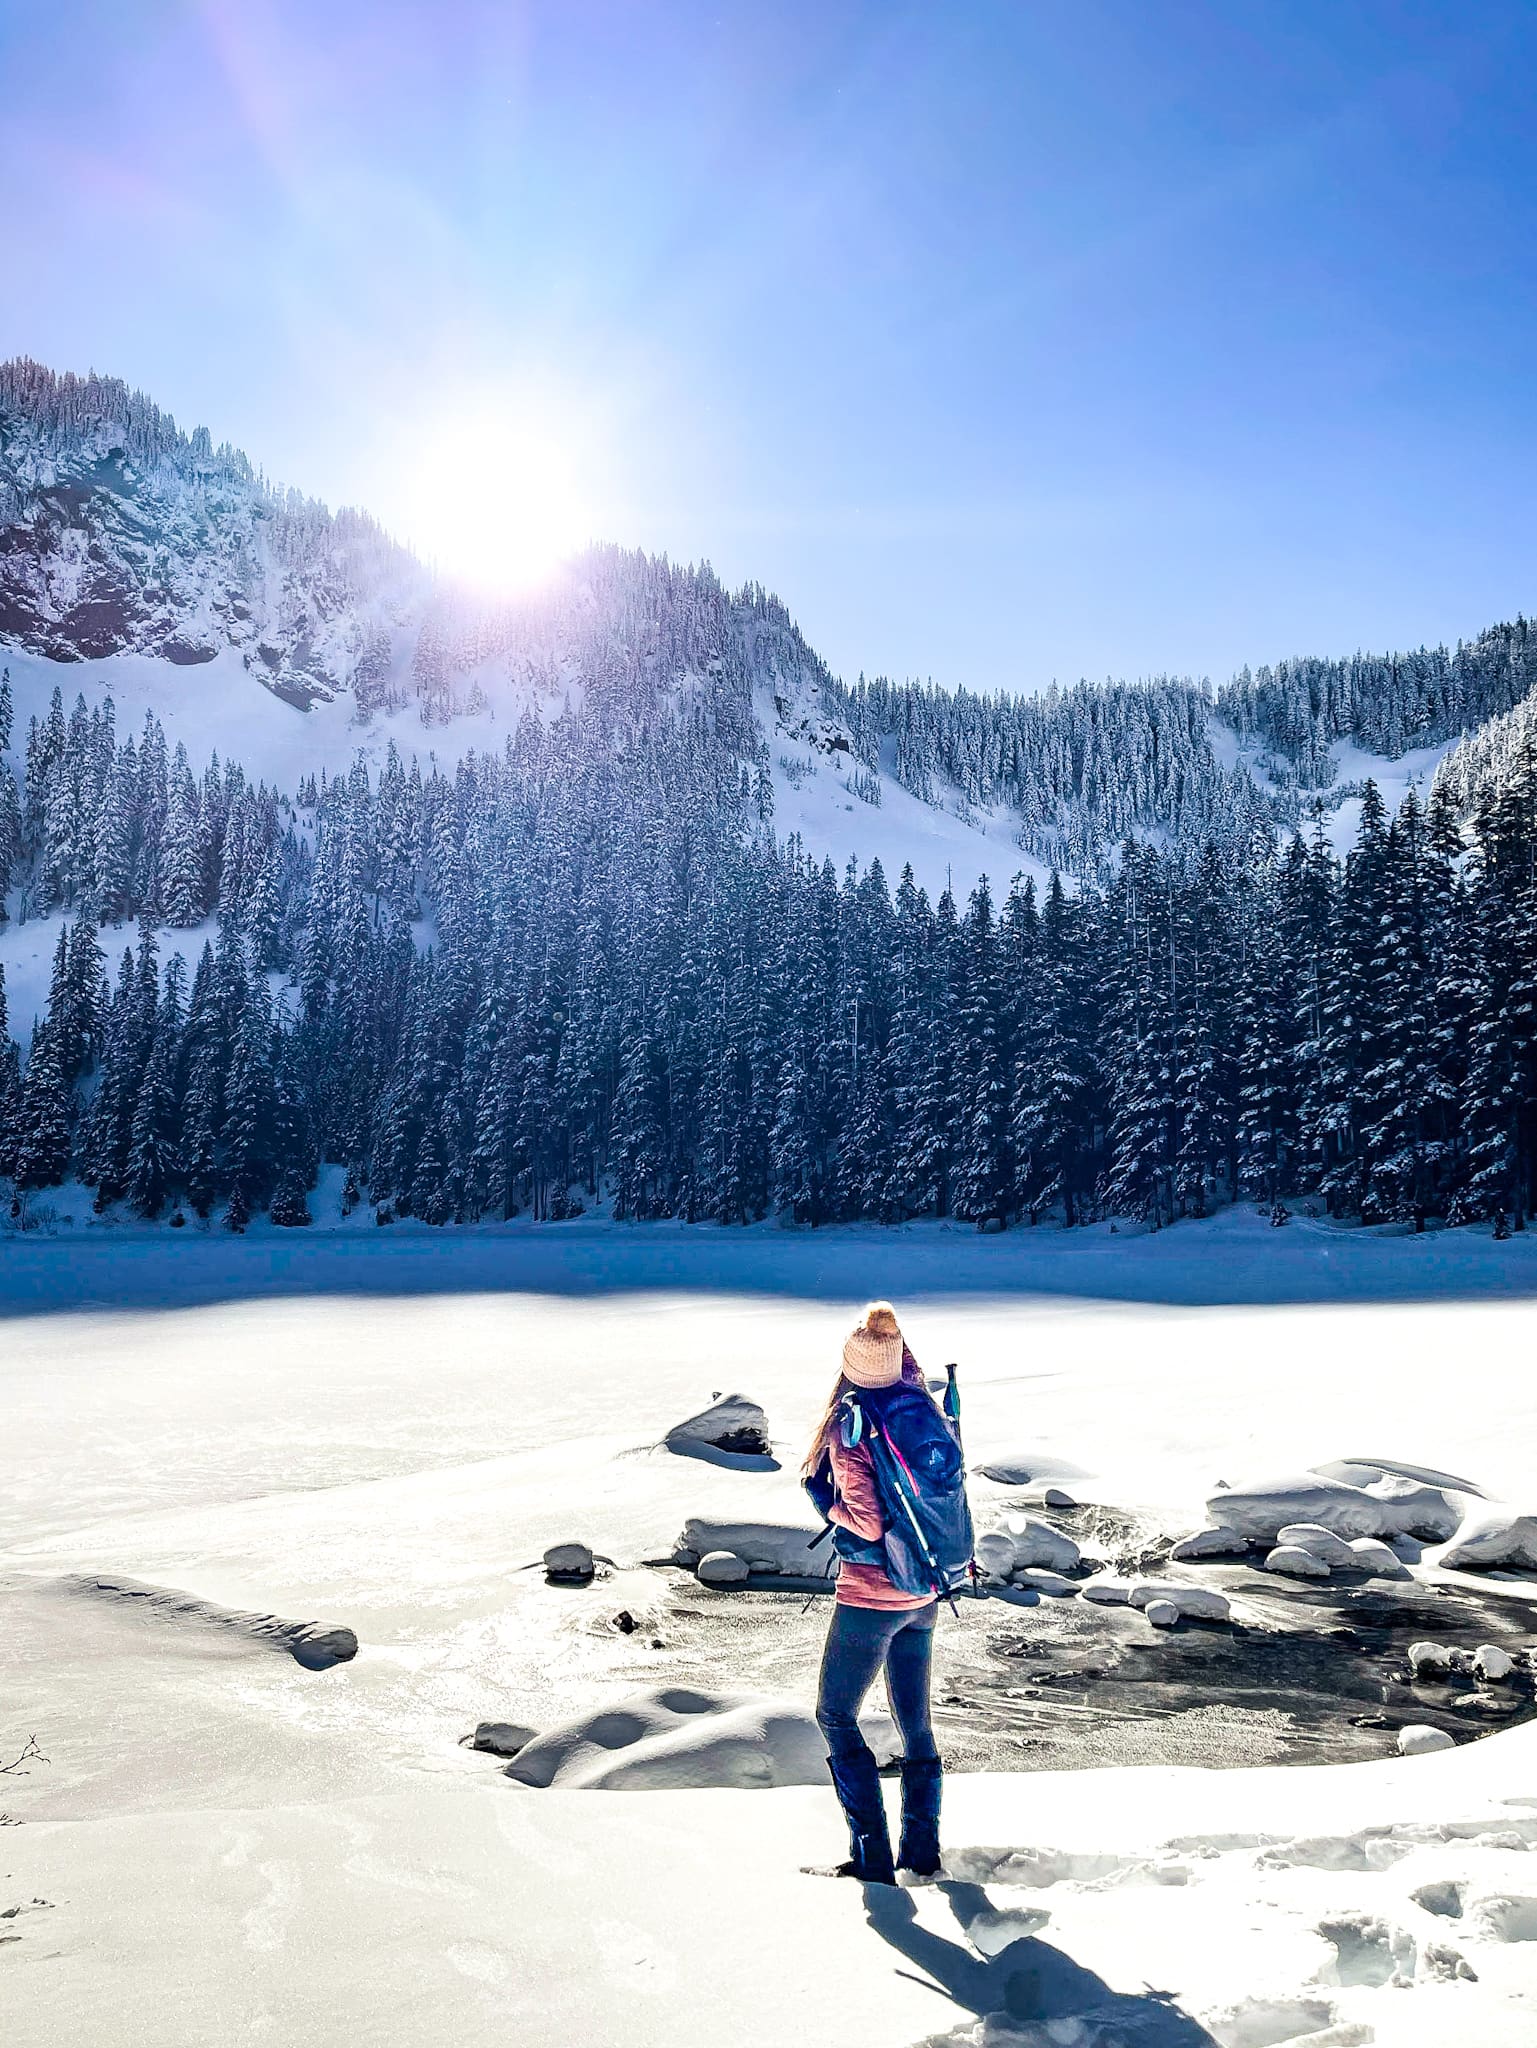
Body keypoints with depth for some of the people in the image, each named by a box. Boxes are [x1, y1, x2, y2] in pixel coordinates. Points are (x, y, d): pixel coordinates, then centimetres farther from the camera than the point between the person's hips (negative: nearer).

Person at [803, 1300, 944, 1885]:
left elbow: (866, 1523, -23)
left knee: (835, 1717, 11)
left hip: (870, 1599, -6)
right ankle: (922, 1850, 29)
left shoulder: (849, 1428, -21)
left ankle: (873, 1858, 12)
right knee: (914, 1718, 19)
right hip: (925, 1595, 6)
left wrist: (824, 1499, -9)